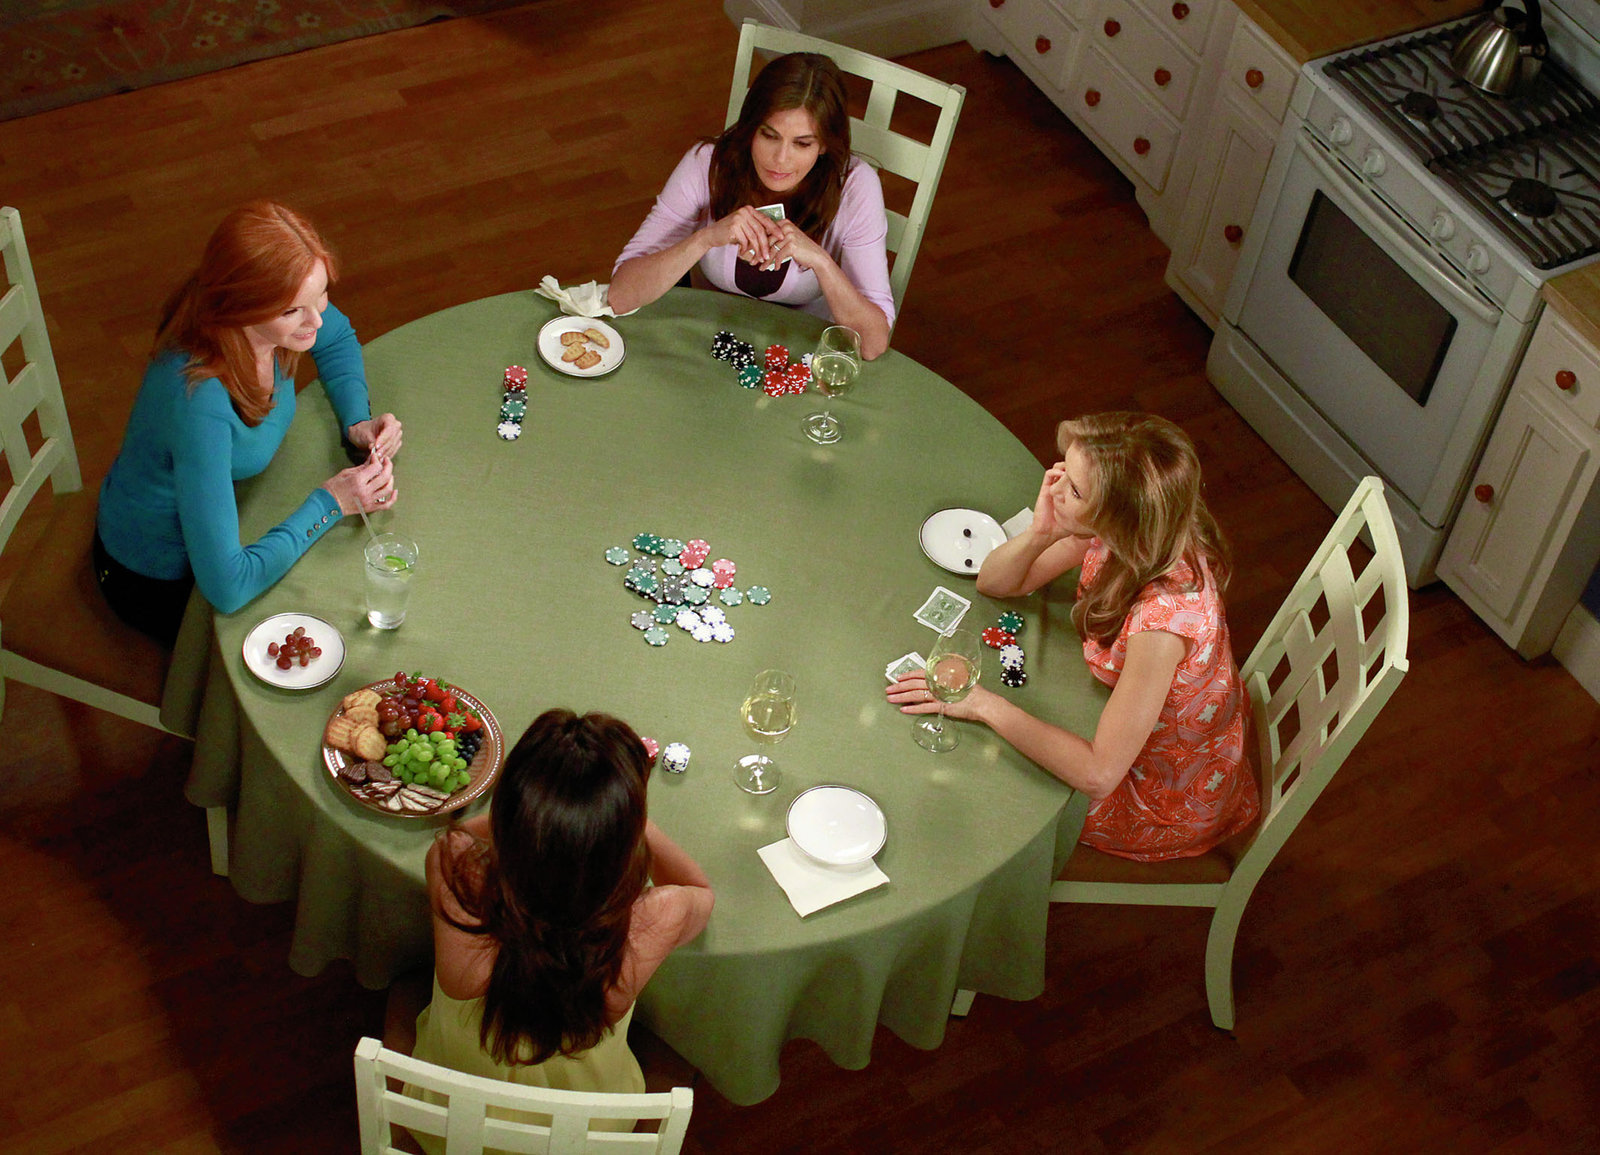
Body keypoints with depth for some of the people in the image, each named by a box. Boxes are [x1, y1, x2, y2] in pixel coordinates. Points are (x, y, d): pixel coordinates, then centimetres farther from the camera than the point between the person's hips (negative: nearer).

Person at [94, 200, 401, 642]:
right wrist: (329, 504, -32)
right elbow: (227, 588, -41)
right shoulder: (198, 402, -43)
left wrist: (357, 421, -12)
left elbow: (337, 339, 7)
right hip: (161, 582, -7)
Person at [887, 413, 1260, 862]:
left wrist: (985, 705, -31)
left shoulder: (1164, 615, -42)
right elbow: (993, 582, -7)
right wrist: (1040, 533, -29)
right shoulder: (1107, 534, -20)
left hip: (1169, 803, -6)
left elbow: (1097, 774, -37)